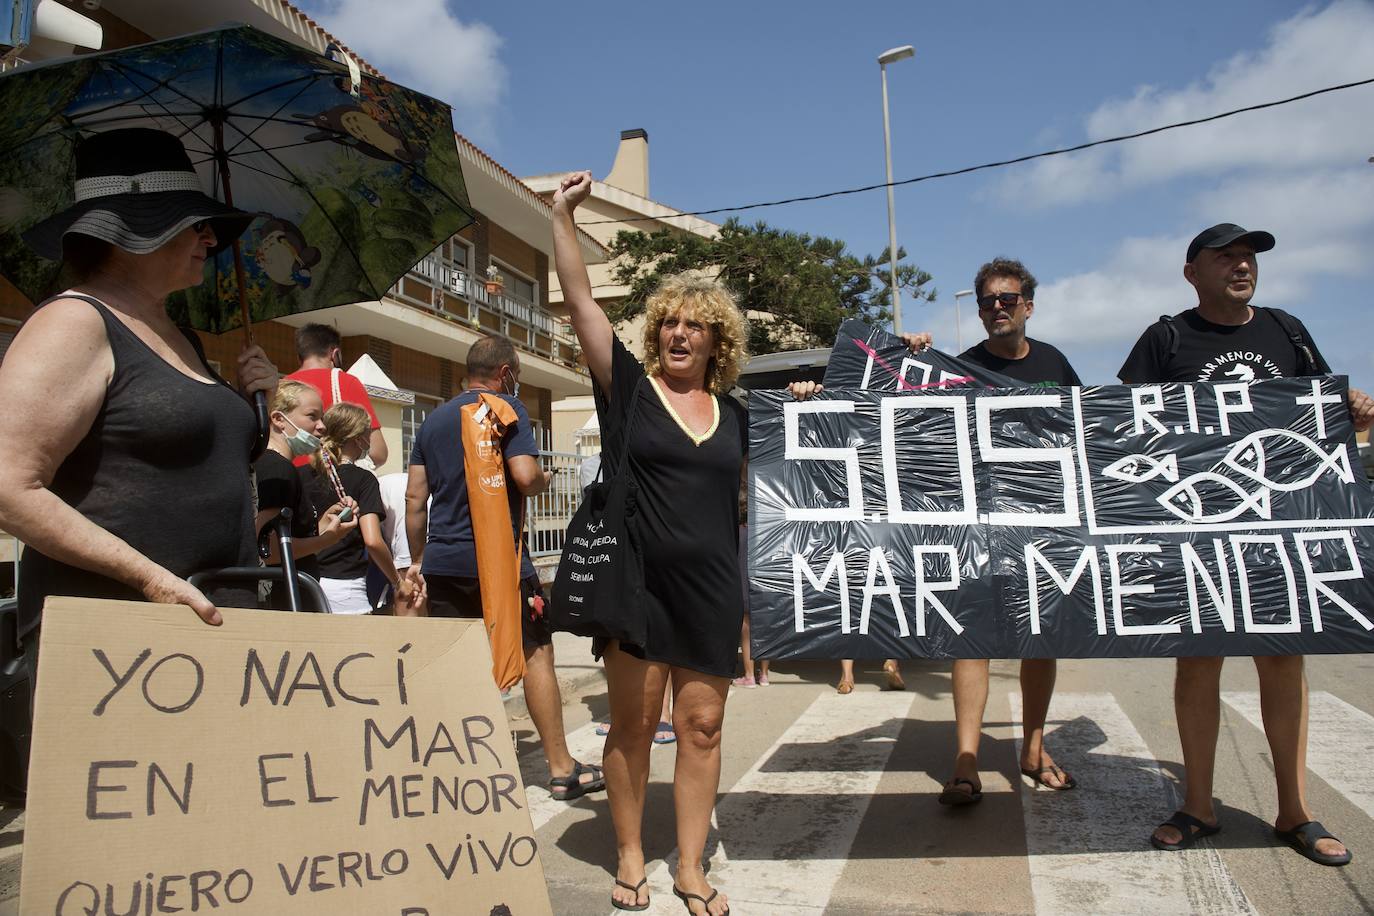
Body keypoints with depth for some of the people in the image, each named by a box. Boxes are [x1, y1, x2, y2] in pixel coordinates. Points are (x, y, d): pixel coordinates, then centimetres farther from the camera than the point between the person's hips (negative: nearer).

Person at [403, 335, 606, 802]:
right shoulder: (507, 407, -4)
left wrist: (418, 559, 20)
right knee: (536, 653, 3)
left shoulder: (434, 419, 15)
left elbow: (415, 496, 14)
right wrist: (546, 480, 5)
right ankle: (561, 768, 7)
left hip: (443, 561, 6)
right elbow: (525, 477, -17)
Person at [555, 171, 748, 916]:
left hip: (712, 590, 3)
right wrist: (563, 216, -12)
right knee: (632, 722, 5)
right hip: (636, 582, -3)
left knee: (702, 725, 7)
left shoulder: (734, 414, 9)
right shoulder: (628, 387, -1)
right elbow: (579, 299, -8)